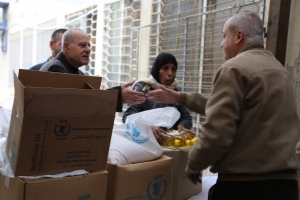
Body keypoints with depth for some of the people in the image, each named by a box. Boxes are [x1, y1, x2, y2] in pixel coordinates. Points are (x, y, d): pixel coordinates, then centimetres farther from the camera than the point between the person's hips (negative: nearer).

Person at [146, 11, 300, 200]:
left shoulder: (234, 68, -14)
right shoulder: (280, 70, 13)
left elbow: (217, 132, -21)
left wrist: (194, 164, -3)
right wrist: (180, 97, 23)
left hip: (244, 184, -8)